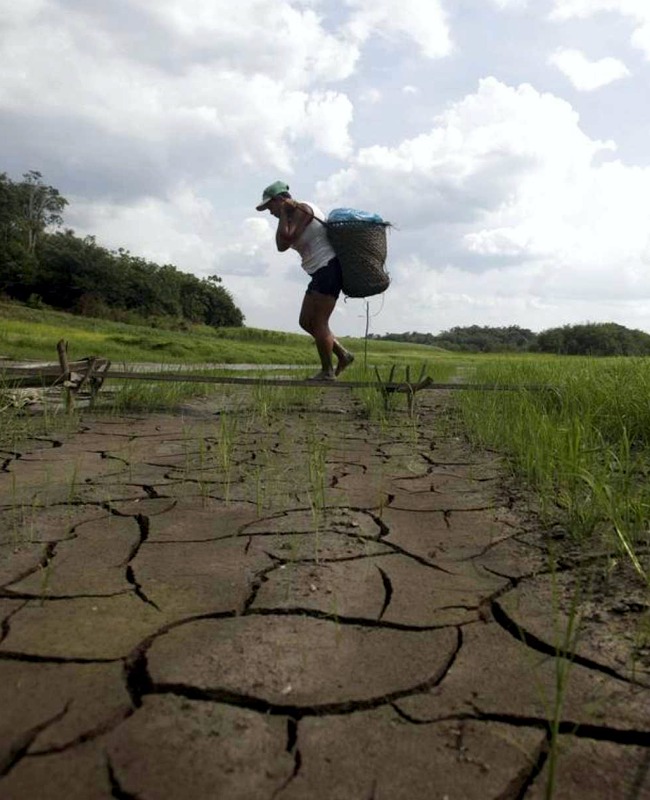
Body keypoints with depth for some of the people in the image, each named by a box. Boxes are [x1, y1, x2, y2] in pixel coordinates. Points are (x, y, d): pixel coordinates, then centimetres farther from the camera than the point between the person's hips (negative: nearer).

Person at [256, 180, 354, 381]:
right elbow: (281, 246, 11)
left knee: (319, 322, -8)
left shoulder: (302, 209, -10)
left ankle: (327, 372, 2)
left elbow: (286, 240, -19)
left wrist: (283, 214, -7)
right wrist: (283, 216, 8)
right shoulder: (293, 216, 18)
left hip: (329, 268, -10)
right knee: (306, 322, 9)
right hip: (321, 273, 10)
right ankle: (343, 355, 14)